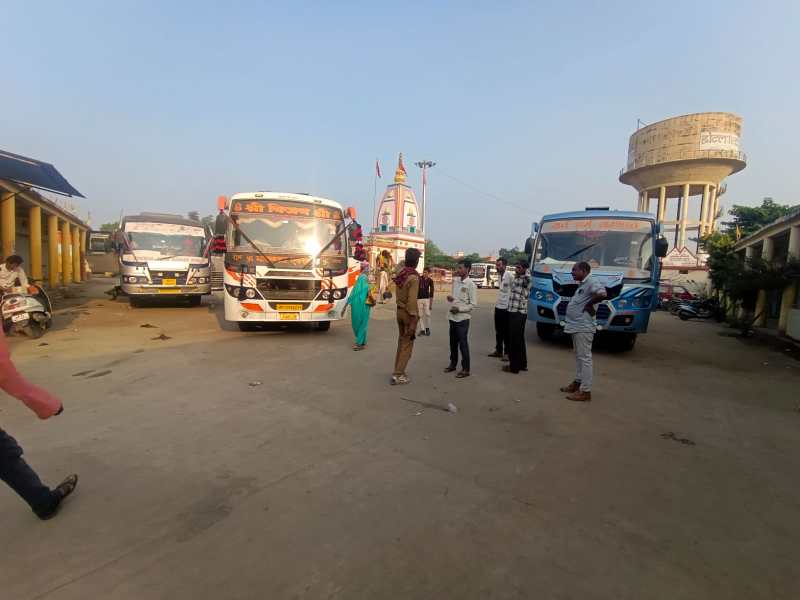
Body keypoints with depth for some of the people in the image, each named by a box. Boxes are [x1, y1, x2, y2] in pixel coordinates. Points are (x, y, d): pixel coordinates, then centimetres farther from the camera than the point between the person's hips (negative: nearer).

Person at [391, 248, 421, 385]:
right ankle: (398, 375, 1)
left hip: (399, 311, 8)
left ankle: (398, 371, 24)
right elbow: (412, 301, -23)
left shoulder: (400, 274, 4)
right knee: (407, 345, 1)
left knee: (401, 342, 18)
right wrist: (413, 321, -21)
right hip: (408, 313, -7)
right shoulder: (413, 277, -19)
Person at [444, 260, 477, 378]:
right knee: (453, 342, 17)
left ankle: (465, 369, 10)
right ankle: (453, 364, 32)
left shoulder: (471, 284, -13)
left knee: (463, 344, 0)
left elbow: (473, 304, -14)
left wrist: (459, 309, -19)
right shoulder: (455, 281, 7)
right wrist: (450, 298, -2)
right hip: (452, 317, 7)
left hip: (463, 318, -7)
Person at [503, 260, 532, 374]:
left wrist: (525, 270, -19)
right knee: (519, 340, 16)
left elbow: (528, 275, -37)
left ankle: (514, 366, 4)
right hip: (514, 313, 9)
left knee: (514, 340, -4)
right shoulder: (516, 278, 14)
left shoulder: (525, 280, -13)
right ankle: (522, 364, 26)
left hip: (518, 314, -9)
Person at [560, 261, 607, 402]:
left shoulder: (591, 283, -14)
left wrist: (589, 304, -18)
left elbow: (602, 294, -31)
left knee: (584, 358, -6)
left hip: (583, 327, -10)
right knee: (578, 357, 19)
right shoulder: (582, 285, 17)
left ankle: (585, 391, -2)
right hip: (576, 326, 10)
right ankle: (578, 382, 31)